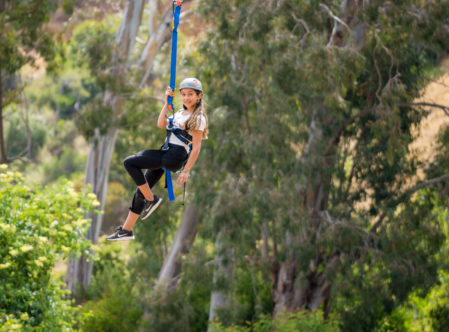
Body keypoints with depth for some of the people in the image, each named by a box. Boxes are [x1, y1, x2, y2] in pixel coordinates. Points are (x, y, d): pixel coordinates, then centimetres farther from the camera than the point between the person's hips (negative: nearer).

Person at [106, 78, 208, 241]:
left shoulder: (198, 118, -4)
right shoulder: (179, 113, 21)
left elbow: (196, 147, -9)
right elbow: (161, 124, 10)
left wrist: (186, 171, -15)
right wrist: (167, 102, 8)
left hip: (174, 156, -8)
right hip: (164, 154, 8)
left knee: (129, 163, -17)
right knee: (141, 190, 7)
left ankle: (151, 200, -8)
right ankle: (126, 230, 13)